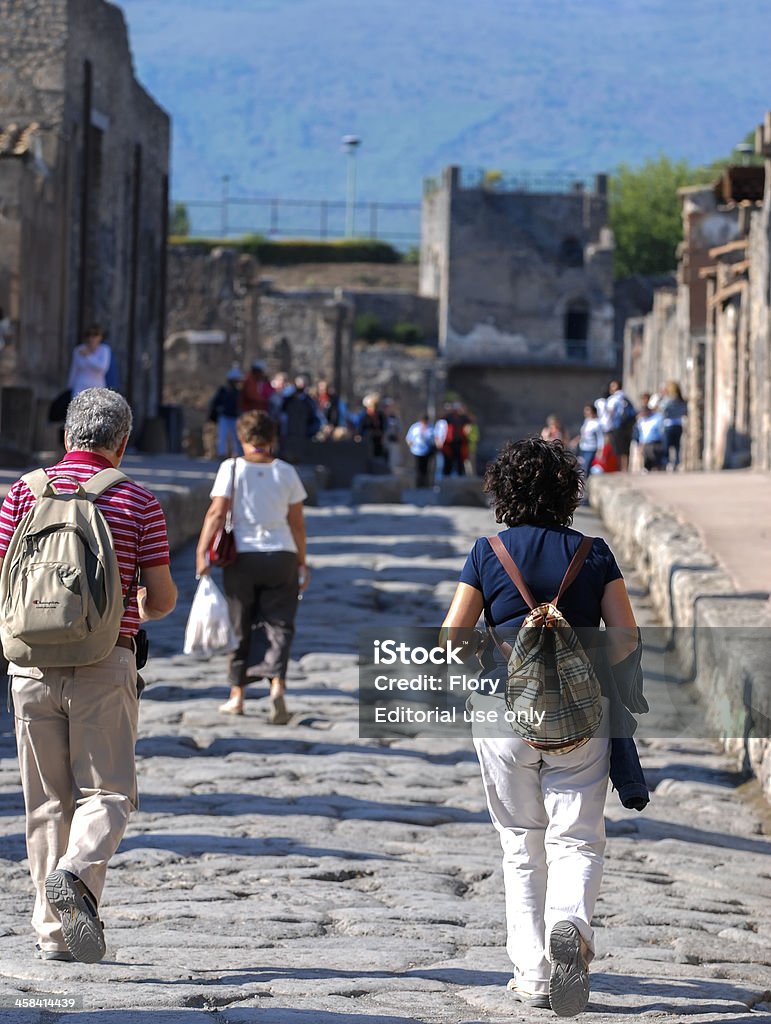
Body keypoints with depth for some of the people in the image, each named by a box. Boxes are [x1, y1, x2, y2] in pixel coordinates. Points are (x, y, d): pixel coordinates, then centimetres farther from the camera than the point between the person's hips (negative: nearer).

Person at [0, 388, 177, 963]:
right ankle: (77, 874, -23)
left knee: (47, 801, 9)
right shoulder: (138, 503, -2)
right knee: (107, 792, 5)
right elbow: (163, 598, -1)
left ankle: (54, 932, 9)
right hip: (105, 665, -2)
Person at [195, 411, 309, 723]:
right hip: (281, 556, 1)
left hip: (242, 556, -1)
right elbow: (297, 522, 5)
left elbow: (217, 512, -11)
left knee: (241, 626, 10)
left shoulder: (232, 468, -3)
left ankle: (237, 696, 16)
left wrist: (202, 551, -9)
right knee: (277, 624, 3)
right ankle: (277, 682, -20)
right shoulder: (286, 472, 3)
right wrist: (301, 562, 13)